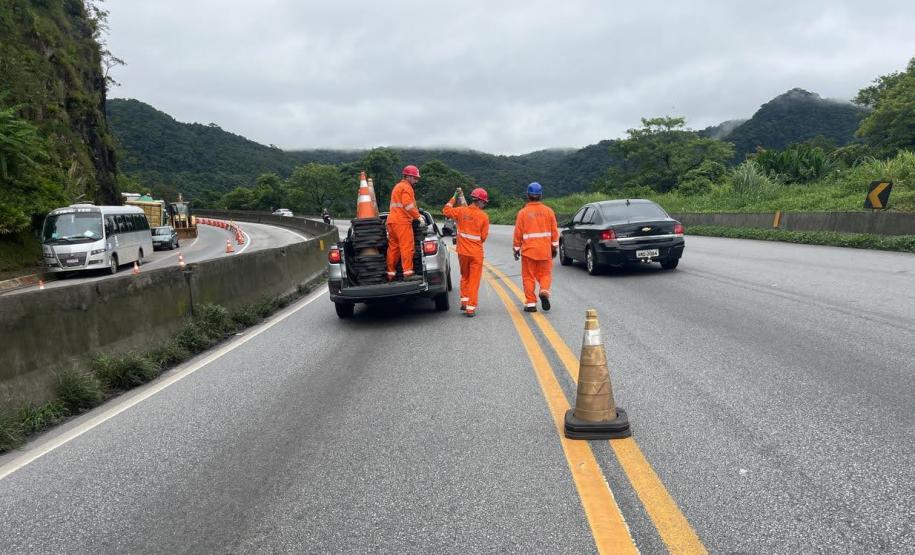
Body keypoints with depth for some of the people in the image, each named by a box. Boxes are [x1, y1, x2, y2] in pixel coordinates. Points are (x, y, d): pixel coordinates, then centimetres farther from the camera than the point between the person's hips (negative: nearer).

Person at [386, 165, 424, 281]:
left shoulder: (398, 186, 27)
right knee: (407, 247, -11)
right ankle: (408, 273, -15)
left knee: (393, 248, 10)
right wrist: (418, 216, -13)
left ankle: (390, 274, 12)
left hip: (392, 221, 10)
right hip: (402, 222, -10)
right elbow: (408, 206, -18)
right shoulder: (406, 187, -5)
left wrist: (417, 214, 23)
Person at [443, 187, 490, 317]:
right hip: (476, 252, -3)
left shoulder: (461, 211, -5)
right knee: (474, 280, 5)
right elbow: (483, 237, -4)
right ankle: (471, 308, 4)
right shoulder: (484, 216, -9)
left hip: (462, 251, 3)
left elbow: (446, 210, 10)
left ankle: (464, 301, 22)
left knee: (465, 277, 23)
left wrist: (454, 197, 17)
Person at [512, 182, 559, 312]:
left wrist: (516, 248, 7)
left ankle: (531, 303, 6)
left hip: (528, 250, -2)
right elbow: (554, 231, 4)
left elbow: (518, 233, -3)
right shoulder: (548, 211, 1)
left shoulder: (523, 212, -6)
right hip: (545, 250, 2)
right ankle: (544, 291, -13)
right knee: (545, 274, 14)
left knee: (528, 277, 7)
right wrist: (554, 247, 13)